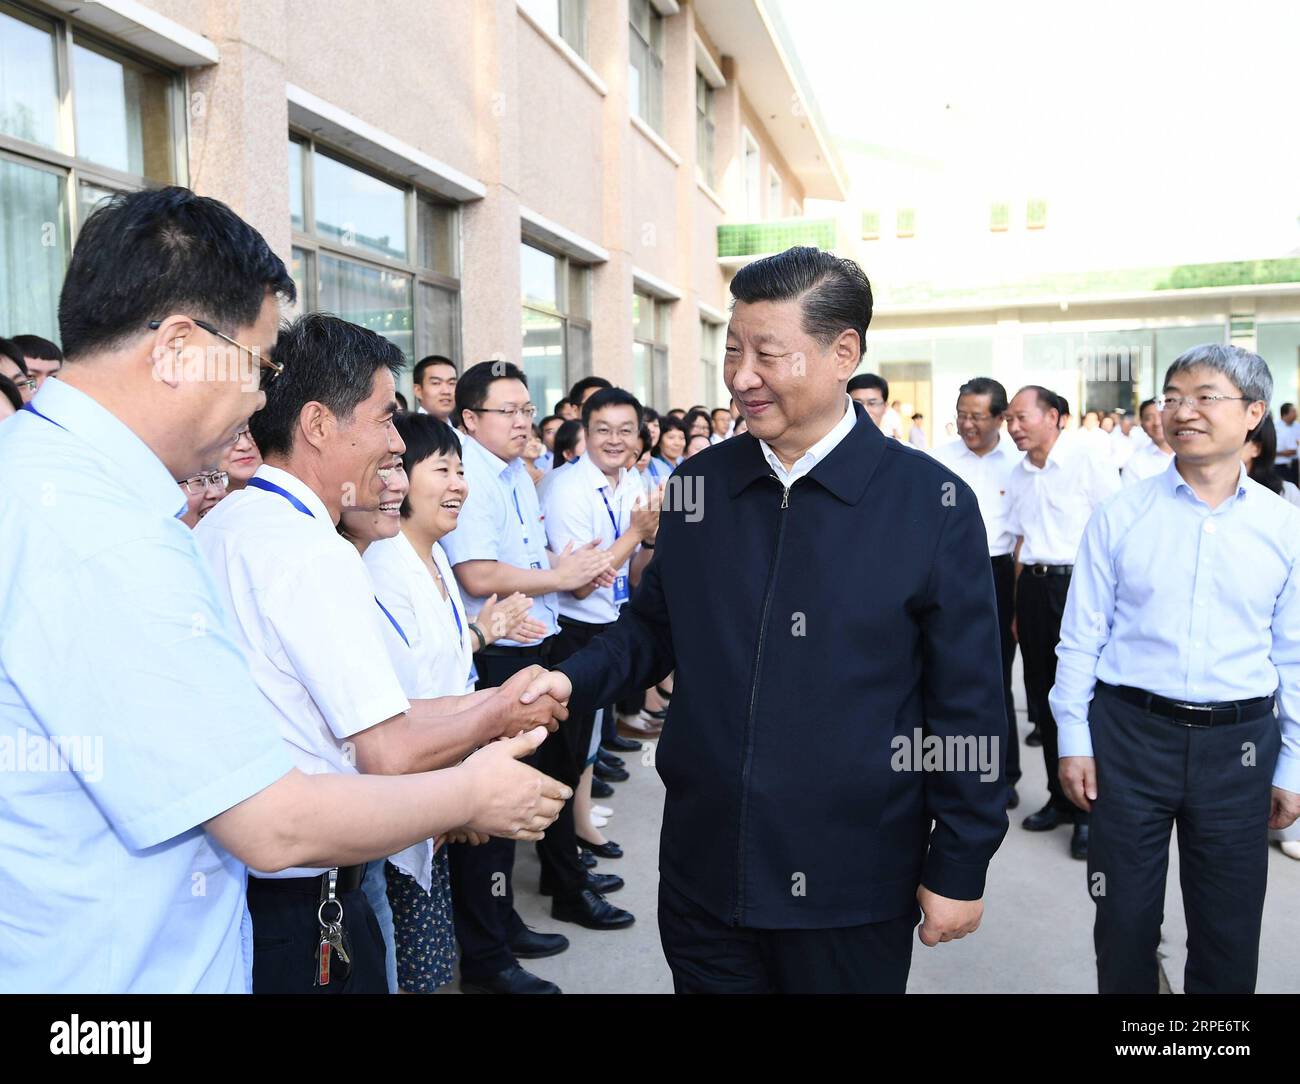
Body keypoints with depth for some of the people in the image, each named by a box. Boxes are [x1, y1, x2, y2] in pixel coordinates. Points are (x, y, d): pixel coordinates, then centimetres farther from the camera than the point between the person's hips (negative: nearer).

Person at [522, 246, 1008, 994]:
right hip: (704, 869, 3)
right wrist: (573, 680, -8)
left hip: (851, 885, -3)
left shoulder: (931, 503, -11)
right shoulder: (699, 484, 0)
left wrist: (959, 867, -4)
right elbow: (654, 627, 9)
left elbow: (967, 706, -7)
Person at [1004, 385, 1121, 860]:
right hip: (1033, 587, 6)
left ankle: (1089, 810, 13)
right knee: (1044, 699, 12)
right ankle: (1060, 798, 28)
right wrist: (1018, 607, 15)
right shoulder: (1018, 476, 11)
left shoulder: (1086, 459, -8)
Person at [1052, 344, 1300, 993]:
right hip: (1129, 733, -1)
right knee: (1124, 920, 12)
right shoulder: (1120, 517, -3)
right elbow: (1082, 637, 0)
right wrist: (1074, 739, -1)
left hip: (1238, 744, 1)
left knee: (1229, 935, 14)